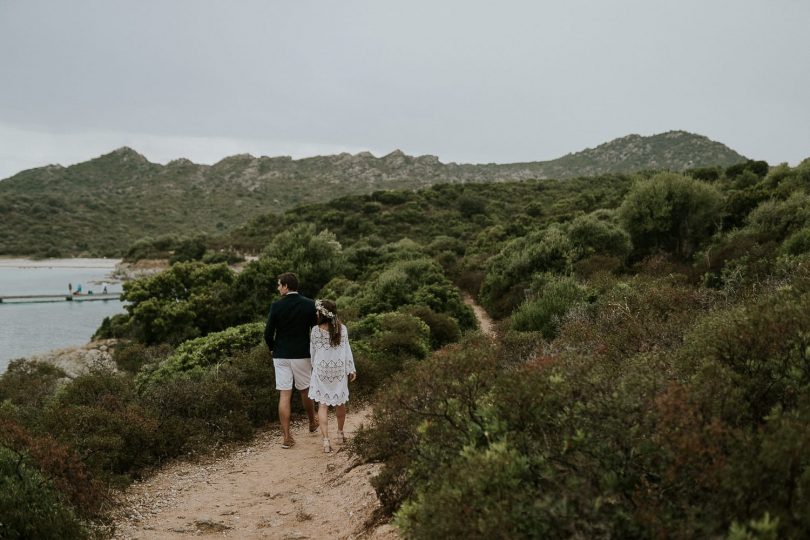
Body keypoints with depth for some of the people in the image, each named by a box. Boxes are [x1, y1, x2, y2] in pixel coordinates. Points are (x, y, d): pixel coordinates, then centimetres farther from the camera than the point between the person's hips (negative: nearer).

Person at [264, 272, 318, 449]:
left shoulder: (276, 305, -8)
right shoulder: (309, 304, -5)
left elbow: (268, 333, -7)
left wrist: (272, 348, 12)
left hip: (281, 355, -1)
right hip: (302, 354, 1)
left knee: (284, 395, 1)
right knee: (305, 391, 19)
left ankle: (286, 437, 2)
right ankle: (312, 423, 40)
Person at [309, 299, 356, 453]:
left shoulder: (315, 331, -10)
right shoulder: (342, 329, -6)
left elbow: (312, 352, 0)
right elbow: (346, 350, 0)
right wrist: (351, 369, 8)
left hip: (322, 371, -2)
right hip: (339, 370, 2)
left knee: (323, 405, 2)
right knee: (340, 402, 18)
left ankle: (326, 440, -8)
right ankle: (340, 433, 36)